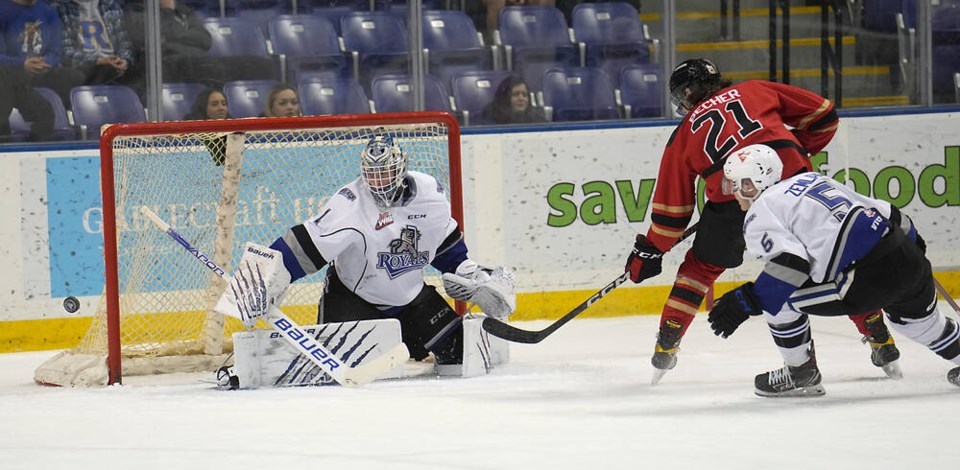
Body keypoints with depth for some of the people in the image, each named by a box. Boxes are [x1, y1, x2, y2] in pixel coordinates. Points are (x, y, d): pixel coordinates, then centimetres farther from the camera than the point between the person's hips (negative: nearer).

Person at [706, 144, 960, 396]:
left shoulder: (759, 215, 3)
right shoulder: (811, 178, 25)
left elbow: (791, 263, -15)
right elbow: (888, 213, 25)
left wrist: (747, 301, -10)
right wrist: (911, 240, 39)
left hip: (868, 281, -8)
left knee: (777, 299, 7)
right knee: (915, 310, 37)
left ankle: (801, 373, 18)